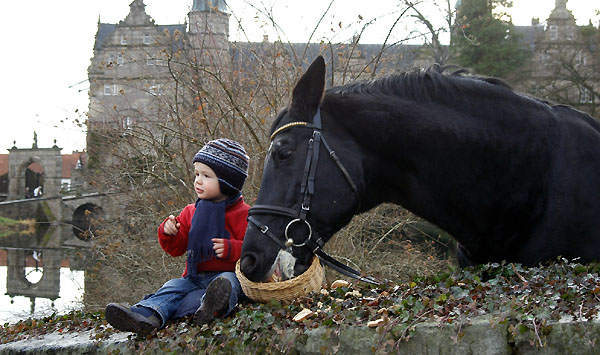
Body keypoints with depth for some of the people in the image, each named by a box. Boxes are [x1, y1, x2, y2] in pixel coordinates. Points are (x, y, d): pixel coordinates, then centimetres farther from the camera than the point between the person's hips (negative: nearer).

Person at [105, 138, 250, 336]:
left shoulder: (242, 215, 0)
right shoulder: (191, 212, 18)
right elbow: (177, 249, 19)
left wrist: (231, 249, -22)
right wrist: (169, 233, -3)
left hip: (228, 274, -5)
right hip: (195, 277, 5)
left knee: (228, 282, -37)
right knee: (173, 287, -21)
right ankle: (146, 314, -50)